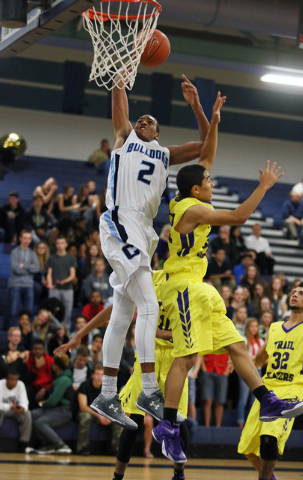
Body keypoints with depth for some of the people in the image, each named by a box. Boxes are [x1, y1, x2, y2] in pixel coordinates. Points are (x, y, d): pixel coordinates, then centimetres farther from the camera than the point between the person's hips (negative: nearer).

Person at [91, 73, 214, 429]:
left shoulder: (165, 155, 23)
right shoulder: (125, 137, 13)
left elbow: (206, 146, 18)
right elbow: (119, 101, 8)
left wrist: (196, 106, 9)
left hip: (142, 232, 7)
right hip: (120, 224, -7)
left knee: (123, 316, 7)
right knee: (148, 305, -18)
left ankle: (107, 396, 11)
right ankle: (149, 389, -23)